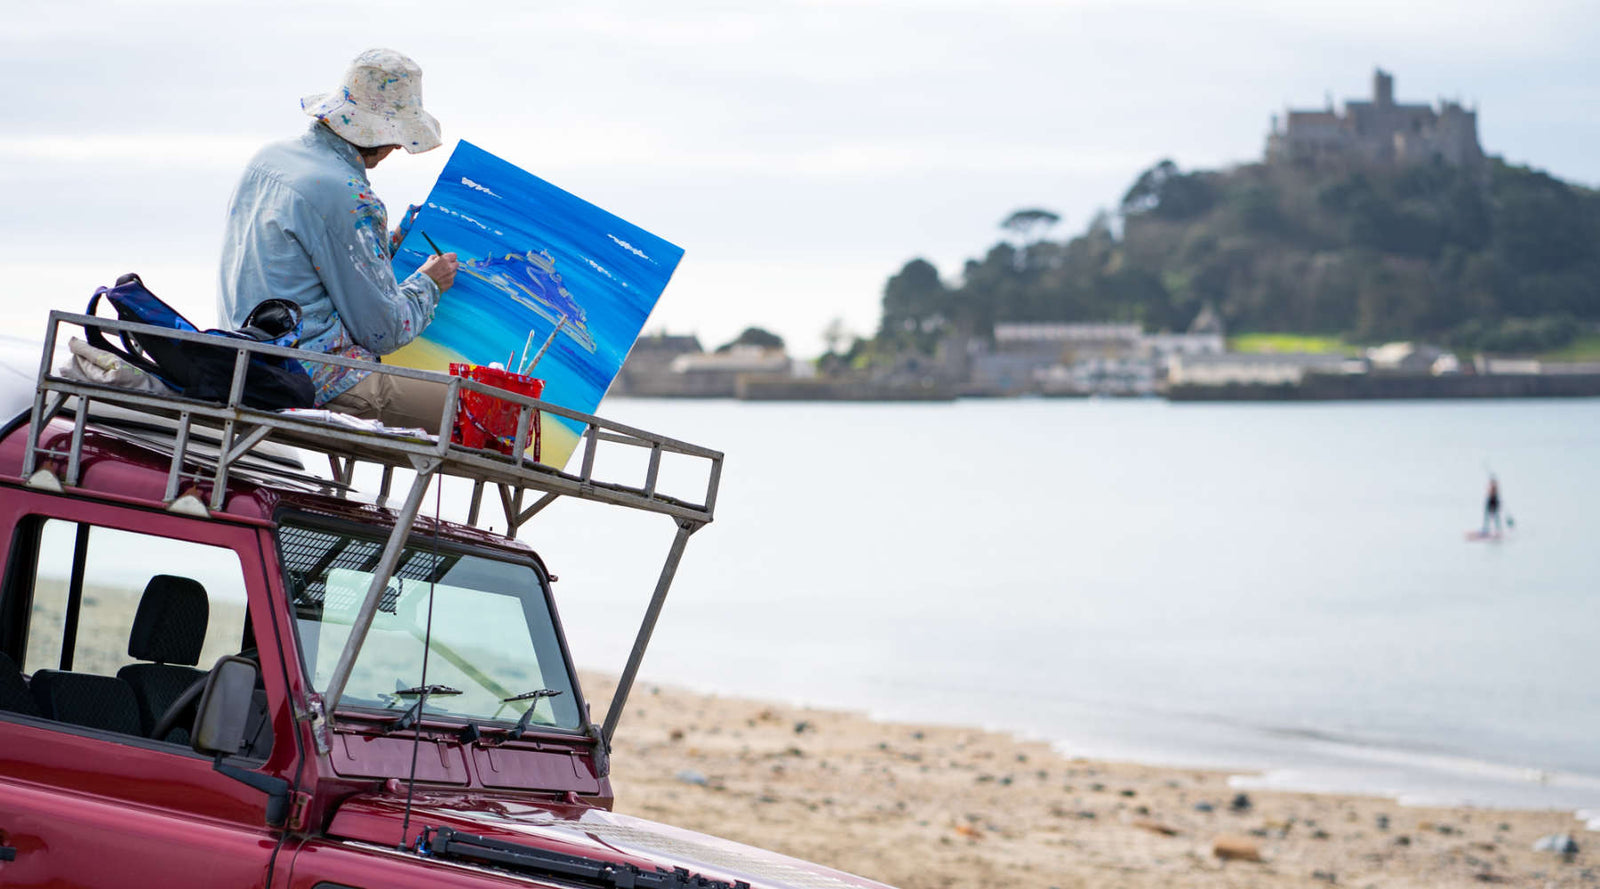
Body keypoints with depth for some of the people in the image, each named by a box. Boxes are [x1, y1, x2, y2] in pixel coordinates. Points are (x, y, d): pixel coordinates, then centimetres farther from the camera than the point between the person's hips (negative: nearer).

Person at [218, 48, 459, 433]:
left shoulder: (267, 158, 10)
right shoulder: (349, 198, -17)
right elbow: (383, 331, -12)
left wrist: (385, 253, 31)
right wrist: (428, 283, 7)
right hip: (315, 381, -10)